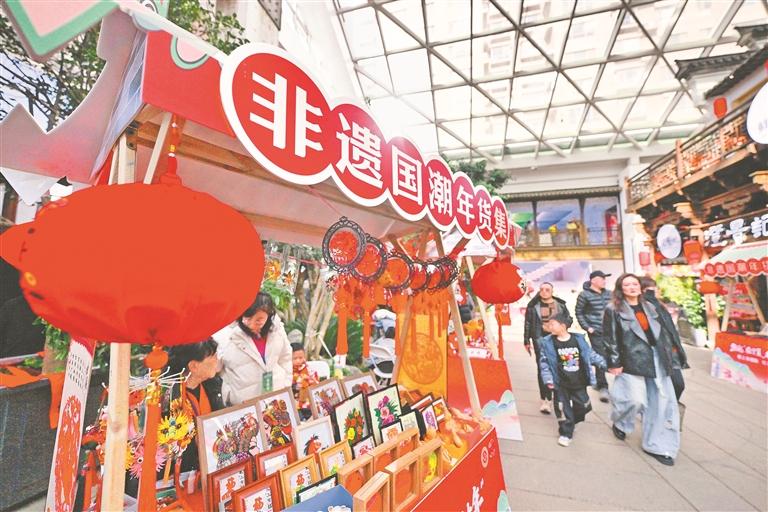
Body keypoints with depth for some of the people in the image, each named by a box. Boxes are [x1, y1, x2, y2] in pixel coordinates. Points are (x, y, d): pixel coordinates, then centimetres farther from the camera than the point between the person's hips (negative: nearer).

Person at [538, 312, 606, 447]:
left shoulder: (579, 339, -5)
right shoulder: (548, 342, -11)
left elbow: (591, 354, 7)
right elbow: (544, 363, -9)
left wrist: (606, 364, 3)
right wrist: (548, 380, -14)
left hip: (579, 382, 2)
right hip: (561, 384, -2)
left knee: (583, 406, 14)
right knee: (564, 408, 5)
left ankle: (570, 422, 42)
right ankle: (566, 432, 25)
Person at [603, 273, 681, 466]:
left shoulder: (650, 307, 12)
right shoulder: (614, 310, -7)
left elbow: (663, 333, 16)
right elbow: (610, 339, -9)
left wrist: (667, 356, 10)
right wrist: (614, 363, -11)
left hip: (656, 361, 6)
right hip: (632, 362, -6)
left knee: (661, 402, 6)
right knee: (636, 400, -8)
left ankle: (656, 445, 21)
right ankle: (619, 423, 25)